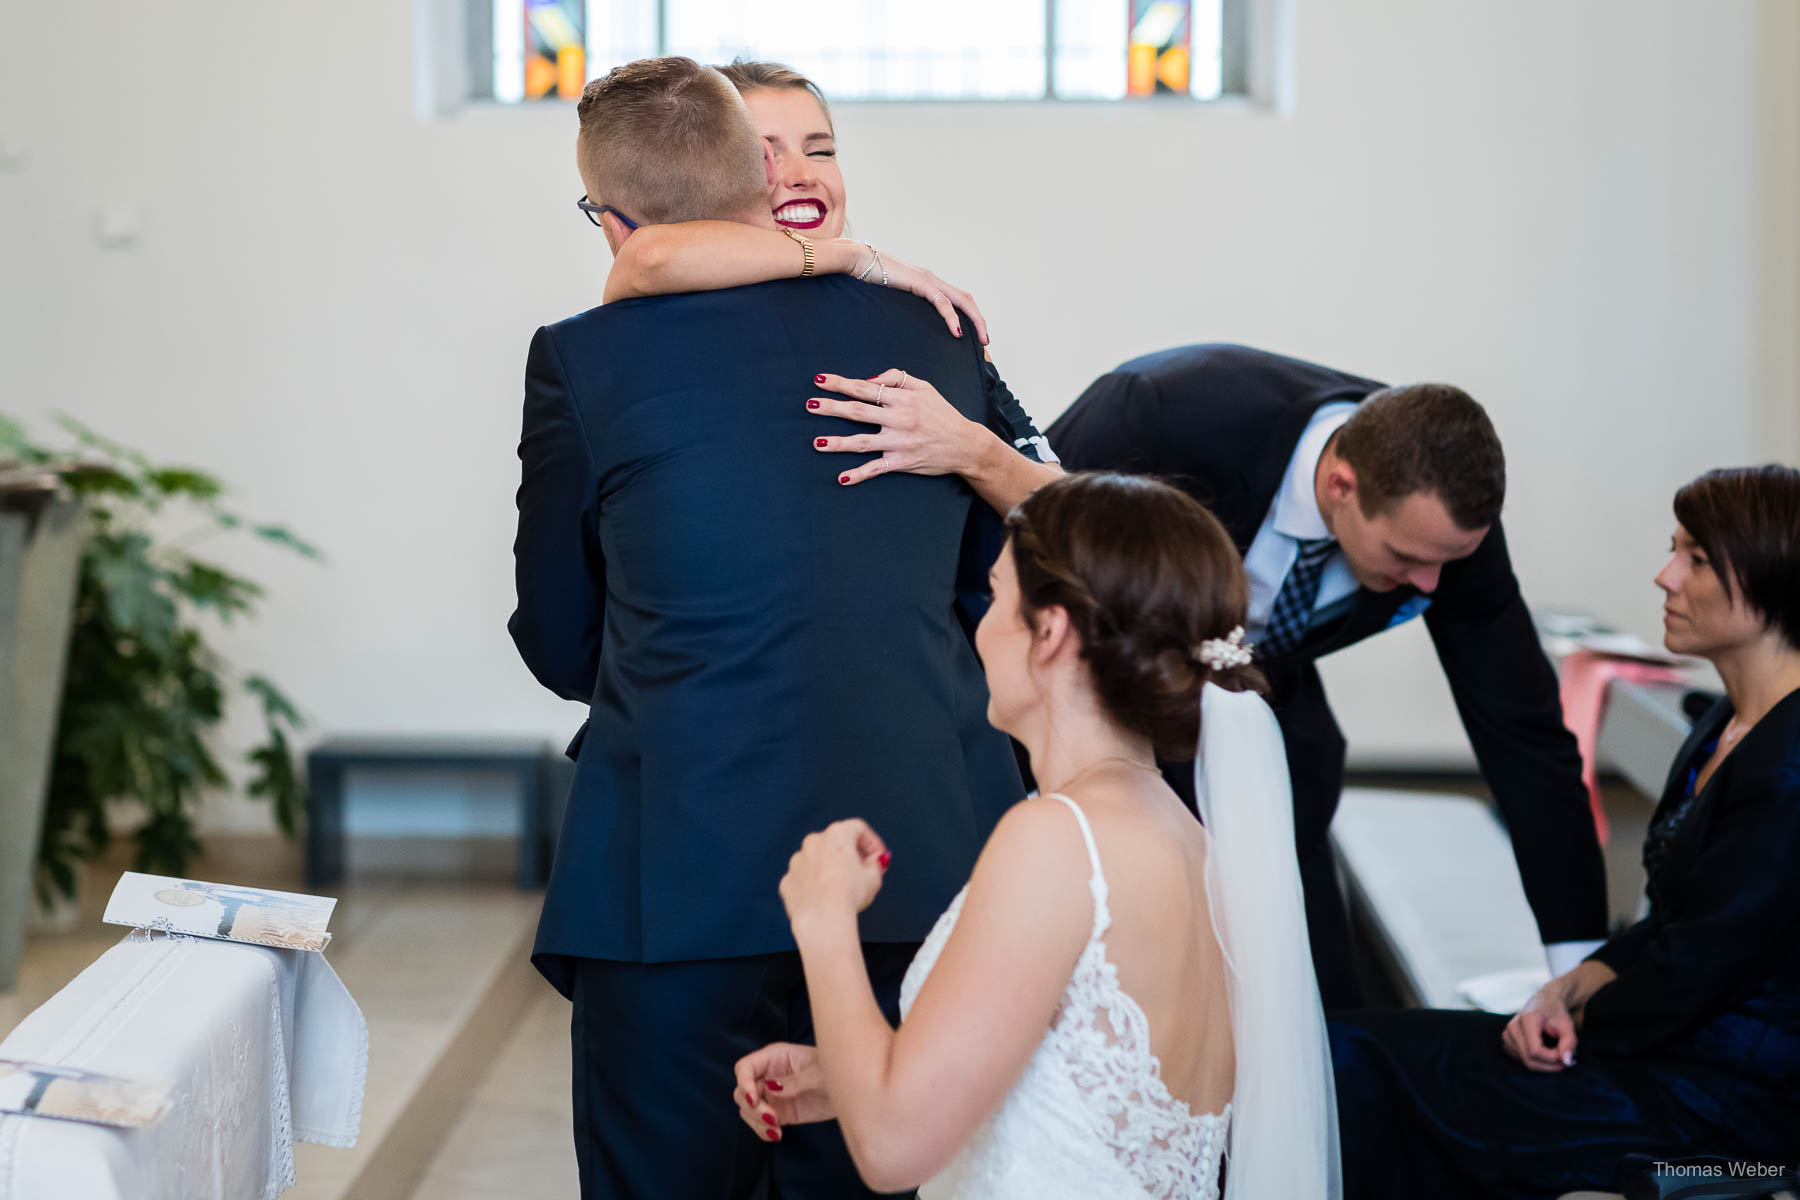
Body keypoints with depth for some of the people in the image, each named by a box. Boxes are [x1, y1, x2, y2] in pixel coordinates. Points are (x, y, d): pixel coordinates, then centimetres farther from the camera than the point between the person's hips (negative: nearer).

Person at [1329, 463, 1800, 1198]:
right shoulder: (1730, 725, 11)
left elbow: (1688, 979, -20)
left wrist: (1577, 1018, -3)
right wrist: (1566, 991, -1)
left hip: (1725, 1102, -10)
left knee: (1354, 1061, -11)